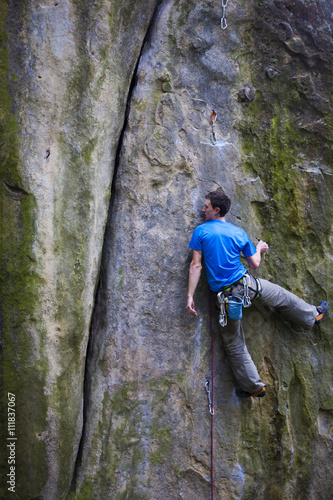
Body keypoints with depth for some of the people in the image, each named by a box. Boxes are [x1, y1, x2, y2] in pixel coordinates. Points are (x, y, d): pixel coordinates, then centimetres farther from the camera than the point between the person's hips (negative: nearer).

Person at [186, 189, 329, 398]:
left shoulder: (201, 231, -3)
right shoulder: (239, 232, 3)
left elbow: (196, 265, -9)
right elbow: (255, 264, 8)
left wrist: (190, 296, -8)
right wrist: (259, 249, 30)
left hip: (225, 294, -1)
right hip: (246, 284, 1)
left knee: (234, 343, 11)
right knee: (280, 296, 29)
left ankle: (254, 386, 18)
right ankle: (313, 315, 51)